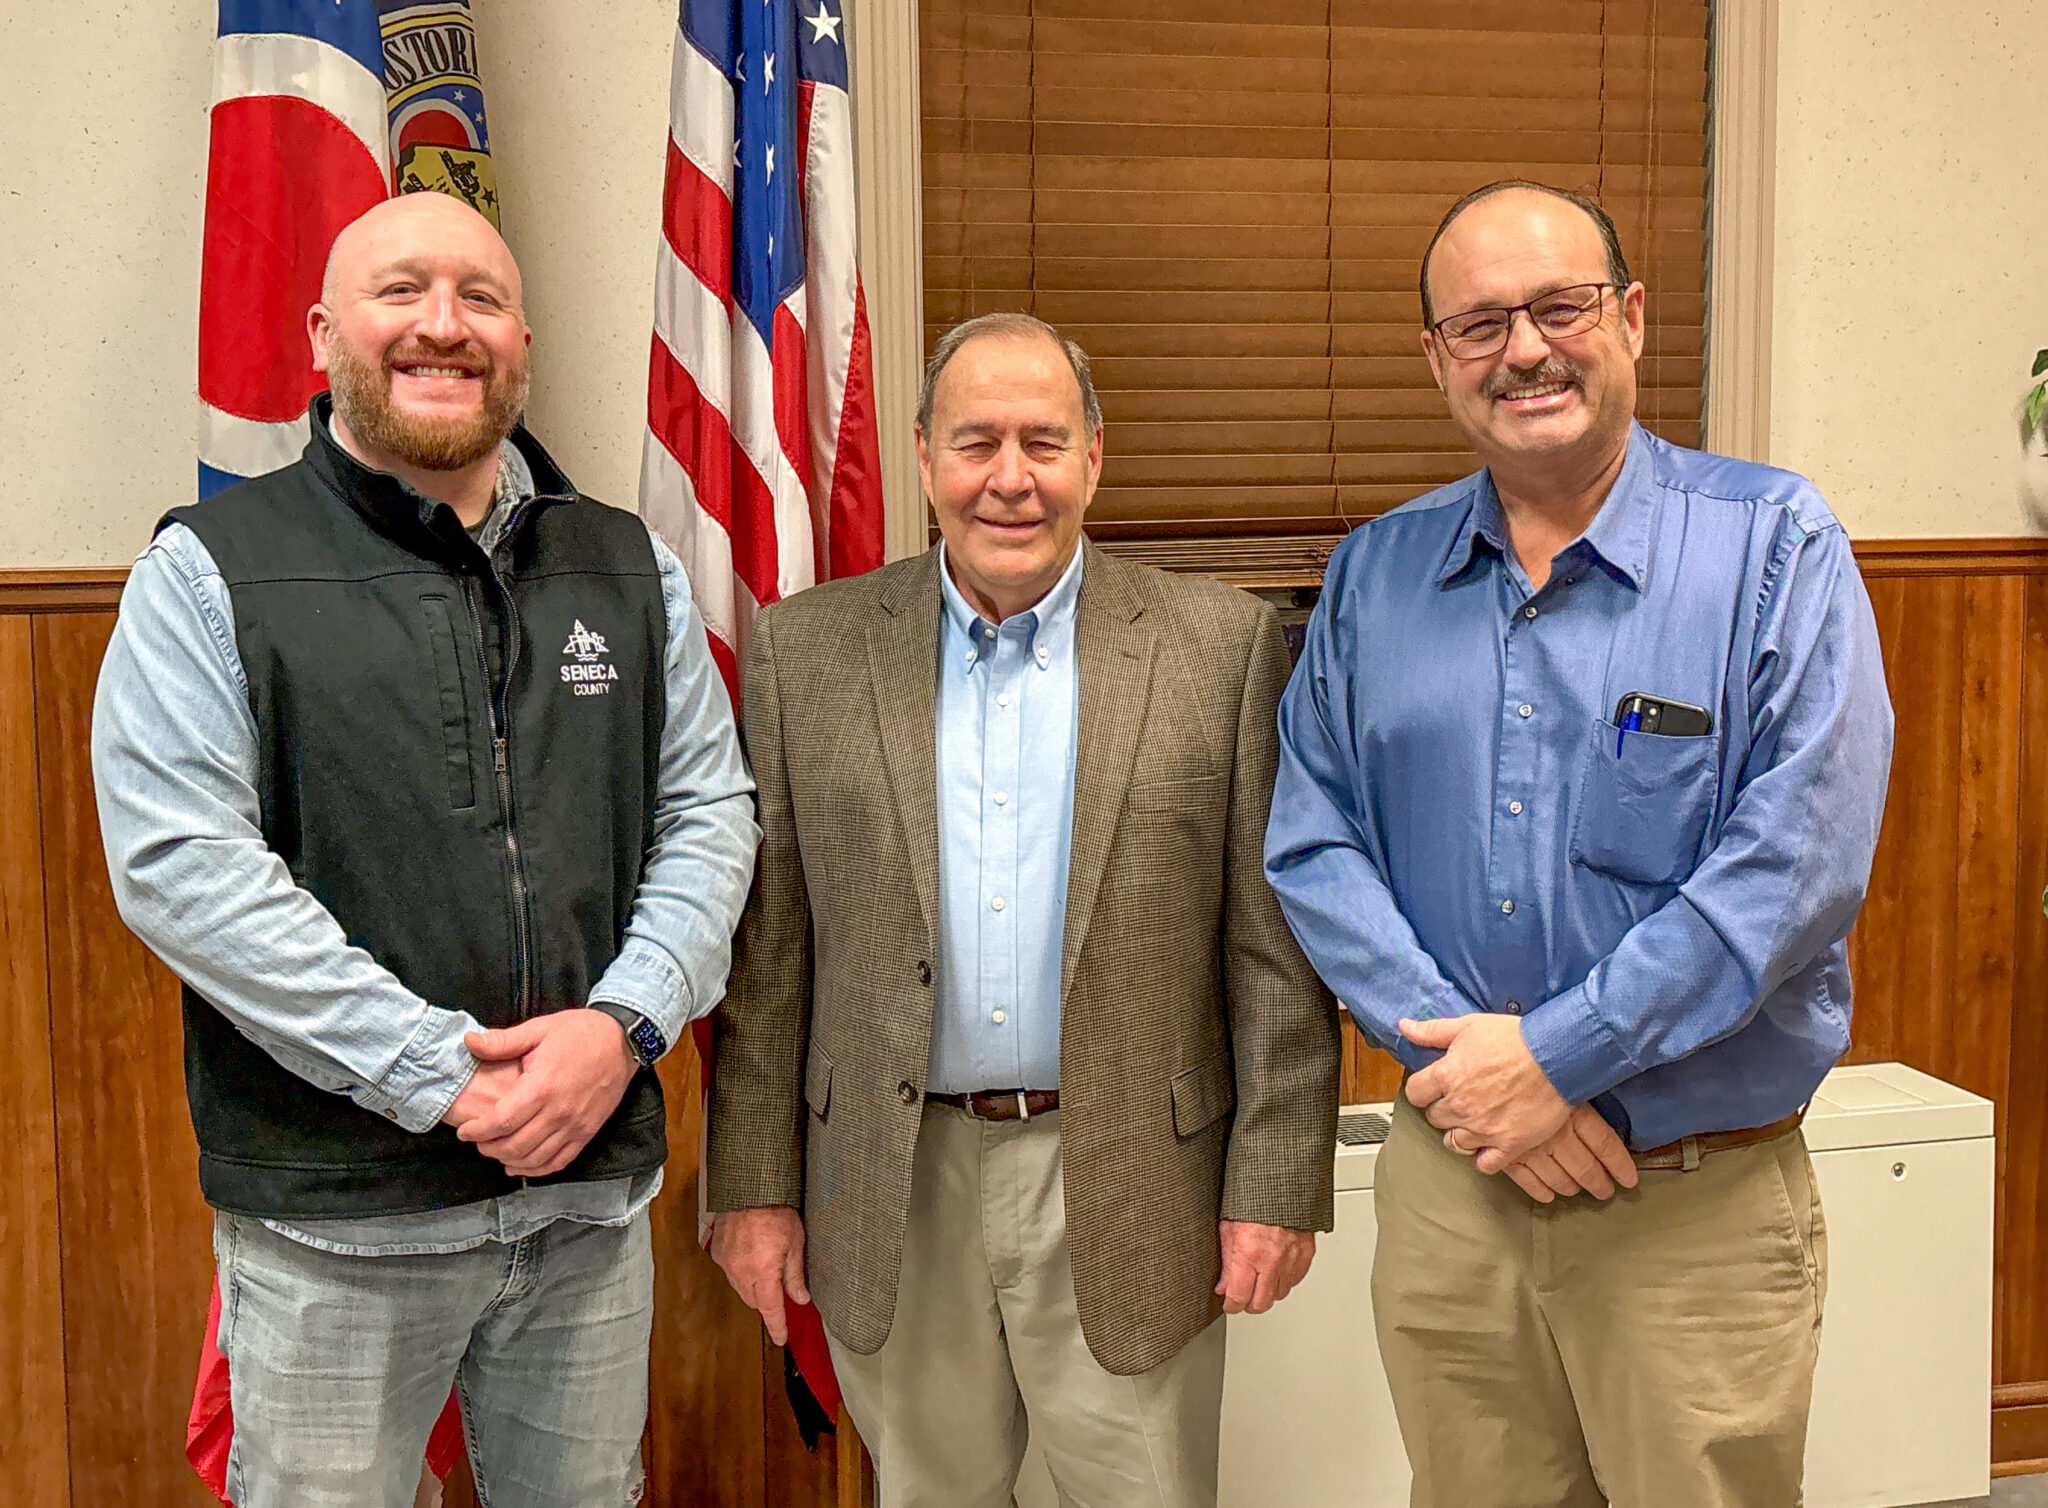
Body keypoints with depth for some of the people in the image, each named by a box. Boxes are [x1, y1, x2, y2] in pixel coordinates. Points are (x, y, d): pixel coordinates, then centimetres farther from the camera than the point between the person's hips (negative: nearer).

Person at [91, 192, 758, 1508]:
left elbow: (710, 815, 7)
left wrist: (623, 1024, -11)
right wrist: (437, 1072, -18)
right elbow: (179, 861, -12)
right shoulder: (212, 571, -3)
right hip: (331, 1218, -3)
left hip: (594, 1196, 4)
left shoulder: (630, 568, 9)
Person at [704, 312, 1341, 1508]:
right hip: (894, 1197, 2)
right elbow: (767, 949, 3)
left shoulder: (1225, 645, -3)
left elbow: (1276, 949, -3)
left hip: (1130, 1193, -1)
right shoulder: (807, 651, 1)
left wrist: (1278, 1182, -5)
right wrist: (755, 1183, 1)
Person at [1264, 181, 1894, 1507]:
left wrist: (1557, 1053, -18)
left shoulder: (1772, 546, -6)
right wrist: (1467, 1066, -12)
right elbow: (1311, 846, 1)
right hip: (1447, 1183, 3)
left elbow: (1798, 862, -15)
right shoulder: (1376, 575, 5)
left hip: (1702, 1209, -3)